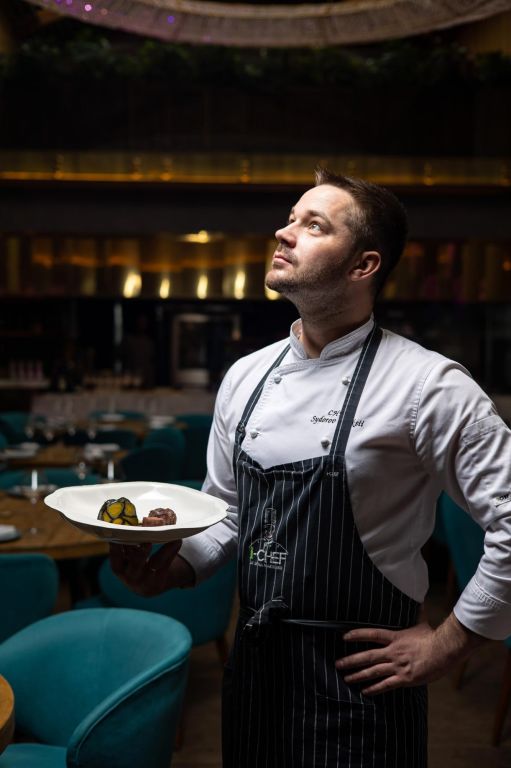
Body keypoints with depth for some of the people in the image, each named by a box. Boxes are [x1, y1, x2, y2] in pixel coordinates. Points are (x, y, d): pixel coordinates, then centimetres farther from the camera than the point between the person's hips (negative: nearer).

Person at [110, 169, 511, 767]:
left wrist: (446, 645, -11)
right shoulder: (245, 376, 1)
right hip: (255, 663, 6)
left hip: (358, 677, -5)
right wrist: (176, 568, -5)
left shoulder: (427, 385, -17)